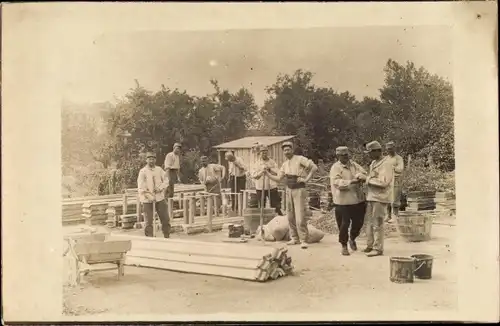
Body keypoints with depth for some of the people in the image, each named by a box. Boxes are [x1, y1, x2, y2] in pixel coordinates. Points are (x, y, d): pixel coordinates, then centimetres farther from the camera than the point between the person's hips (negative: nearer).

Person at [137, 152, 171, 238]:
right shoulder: (143, 171, -4)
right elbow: (141, 187, -10)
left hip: (160, 198, 4)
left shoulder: (159, 170, 8)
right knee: (149, 221, -1)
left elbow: (166, 180, 8)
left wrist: (160, 188, -11)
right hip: (148, 200, -4)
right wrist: (148, 196, -23)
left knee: (165, 219, 7)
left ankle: (167, 237, 22)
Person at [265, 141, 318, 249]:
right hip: (289, 190, 7)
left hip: (299, 190, -7)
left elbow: (314, 167, -15)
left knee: (300, 217, -9)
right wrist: (267, 173, 2)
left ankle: (303, 240, -1)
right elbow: (278, 178, 12)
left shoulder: (300, 159, -9)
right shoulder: (285, 164, 11)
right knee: (290, 216, 11)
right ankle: (294, 238, 22)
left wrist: (306, 179, -15)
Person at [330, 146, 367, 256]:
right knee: (344, 224, 0)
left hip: (358, 199, 6)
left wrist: (358, 176, -16)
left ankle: (352, 239, 41)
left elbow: (364, 173, 7)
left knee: (358, 222, 14)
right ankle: (344, 246, 18)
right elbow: (337, 182, -21)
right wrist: (351, 182, -31)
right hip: (343, 201, -6)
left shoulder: (353, 164, 11)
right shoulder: (335, 168, -8)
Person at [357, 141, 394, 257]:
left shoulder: (386, 163, -11)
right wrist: (364, 178, 4)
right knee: (369, 222, 12)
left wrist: (367, 179, -15)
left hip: (380, 198, -8)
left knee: (377, 224, -3)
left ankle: (378, 248, 4)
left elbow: (383, 182, -19)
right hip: (371, 196, 8)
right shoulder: (374, 163, 16)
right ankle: (370, 245, 22)